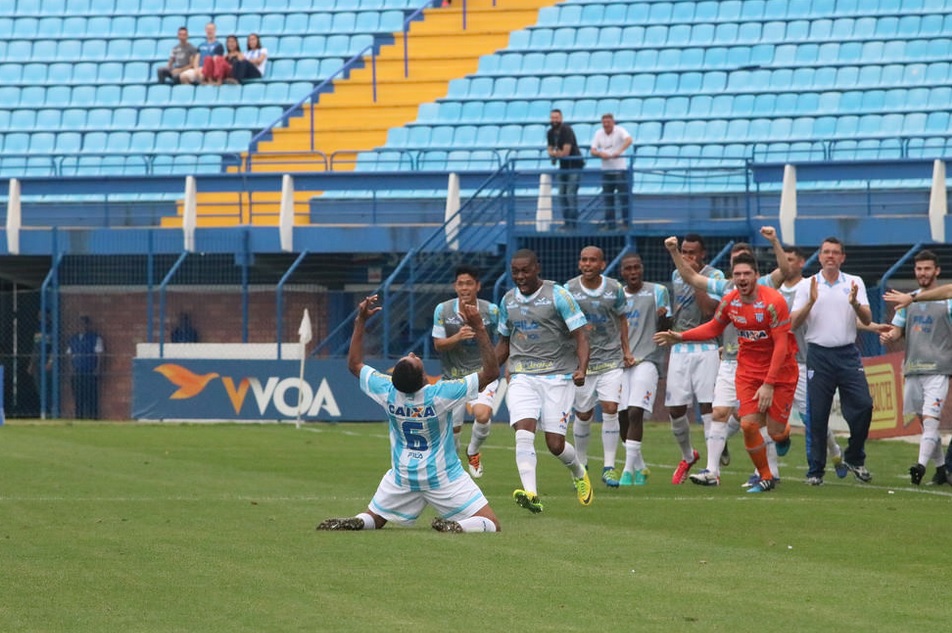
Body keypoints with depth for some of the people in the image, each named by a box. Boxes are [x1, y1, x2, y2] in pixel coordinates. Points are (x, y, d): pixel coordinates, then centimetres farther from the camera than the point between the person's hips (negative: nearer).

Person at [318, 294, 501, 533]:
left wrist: (361, 321, 4)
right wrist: (479, 329, -21)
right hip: (443, 477, -4)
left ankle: (353, 523, -11)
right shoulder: (440, 395, -24)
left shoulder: (387, 392, -14)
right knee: (490, 524, -3)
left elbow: (354, 364, 5)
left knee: (373, 518, 23)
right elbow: (491, 371, -19)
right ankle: (454, 527, -32)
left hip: (402, 476, 4)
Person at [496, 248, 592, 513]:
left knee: (555, 444, -3)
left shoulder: (558, 295, -5)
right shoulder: (508, 301, 11)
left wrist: (582, 368, -22)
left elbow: (580, 335, -6)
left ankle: (579, 472, 30)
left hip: (557, 375, -4)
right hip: (522, 378, 4)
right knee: (524, 434, -19)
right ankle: (531, 494, -28)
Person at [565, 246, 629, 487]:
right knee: (583, 415, 6)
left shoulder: (614, 289, 0)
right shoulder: (569, 290, -5)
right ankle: (581, 463, 26)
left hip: (611, 358, 0)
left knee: (610, 409, -11)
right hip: (581, 359, 0)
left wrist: (626, 349, 11)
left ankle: (609, 467, -7)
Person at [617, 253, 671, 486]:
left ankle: (628, 471, -16)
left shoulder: (657, 292, 3)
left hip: (646, 360, -5)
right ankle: (640, 468, 18)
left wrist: (663, 317, -20)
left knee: (635, 412, -16)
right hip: (621, 362, 5)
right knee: (622, 416, 1)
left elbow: (665, 330, 1)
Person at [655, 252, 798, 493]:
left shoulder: (773, 301, -20)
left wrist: (769, 384, -22)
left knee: (775, 432, -4)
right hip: (748, 370, 4)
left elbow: (781, 345, -20)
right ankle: (766, 478, 8)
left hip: (780, 370, -4)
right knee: (748, 424, -11)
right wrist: (681, 337, 7)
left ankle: (784, 432, 38)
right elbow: (713, 328, 17)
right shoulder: (729, 302, -3)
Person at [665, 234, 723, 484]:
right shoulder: (676, 275, 14)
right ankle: (688, 456, 27)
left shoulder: (714, 276, -4)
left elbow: (709, 309, -19)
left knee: (707, 407, -11)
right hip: (679, 348, 5)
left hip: (705, 348, -5)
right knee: (675, 409, 4)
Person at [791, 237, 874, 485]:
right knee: (817, 415, -2)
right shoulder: (808, 286, 6)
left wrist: (855, 303, -18)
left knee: (863, 405, -9)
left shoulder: (855, 283, 9)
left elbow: (867, 320, 1)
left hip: (848, 354, 1)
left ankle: (854, 458, 11)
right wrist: (811, 302, -15)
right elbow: (794, 323, 0)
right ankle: (815, 470, 4)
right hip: (819, 355, -1)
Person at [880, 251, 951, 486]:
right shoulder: (908, 301, 15)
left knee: (930, 420, -17)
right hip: (912, 368, 6)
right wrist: (889, 336, -7)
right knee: (924, 422, 9)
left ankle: (921, 465, -28)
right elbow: (897, 330, 16)